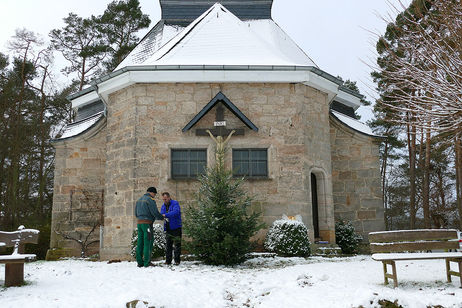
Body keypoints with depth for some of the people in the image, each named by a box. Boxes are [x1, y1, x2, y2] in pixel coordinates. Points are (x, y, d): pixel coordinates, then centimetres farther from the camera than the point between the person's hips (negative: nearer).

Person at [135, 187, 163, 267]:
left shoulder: (139, 200, 19)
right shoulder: (150, 200, -7)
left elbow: (136, 213, 21)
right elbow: (155, 212, -12)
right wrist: (162, 217, 4)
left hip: (139, 222, 8)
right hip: (147, 223, -8)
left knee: (140, 242, 7)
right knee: (148, 242, -6)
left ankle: (140, 262, 8)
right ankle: (147, 262, -8)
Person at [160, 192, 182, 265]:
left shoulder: (175, 203, -9)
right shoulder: (163, 206, 13)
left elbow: (175, 212, -26)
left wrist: (165, 215, -35)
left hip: (176, 227, -6)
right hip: (168, 228, 6)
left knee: (177, 245, -2)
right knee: (168, 245, 7)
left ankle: (177, 260, 3)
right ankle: (168, 260, 12)